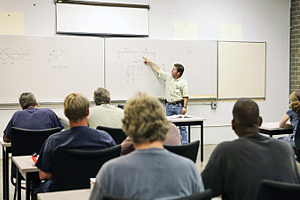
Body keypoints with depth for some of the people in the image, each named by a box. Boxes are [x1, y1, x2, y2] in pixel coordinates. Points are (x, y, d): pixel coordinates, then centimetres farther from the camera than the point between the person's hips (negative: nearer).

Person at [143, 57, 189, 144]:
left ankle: (184, 143, 1)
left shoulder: (183, 82, -4)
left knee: (182, 126, -3)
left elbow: (185, 96, -6)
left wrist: (184, 107, -15)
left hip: (178, 105, -4)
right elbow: (158, 70, 16)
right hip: (168, 105, 4)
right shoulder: (168, 77, 9)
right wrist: (149, 62, 20)